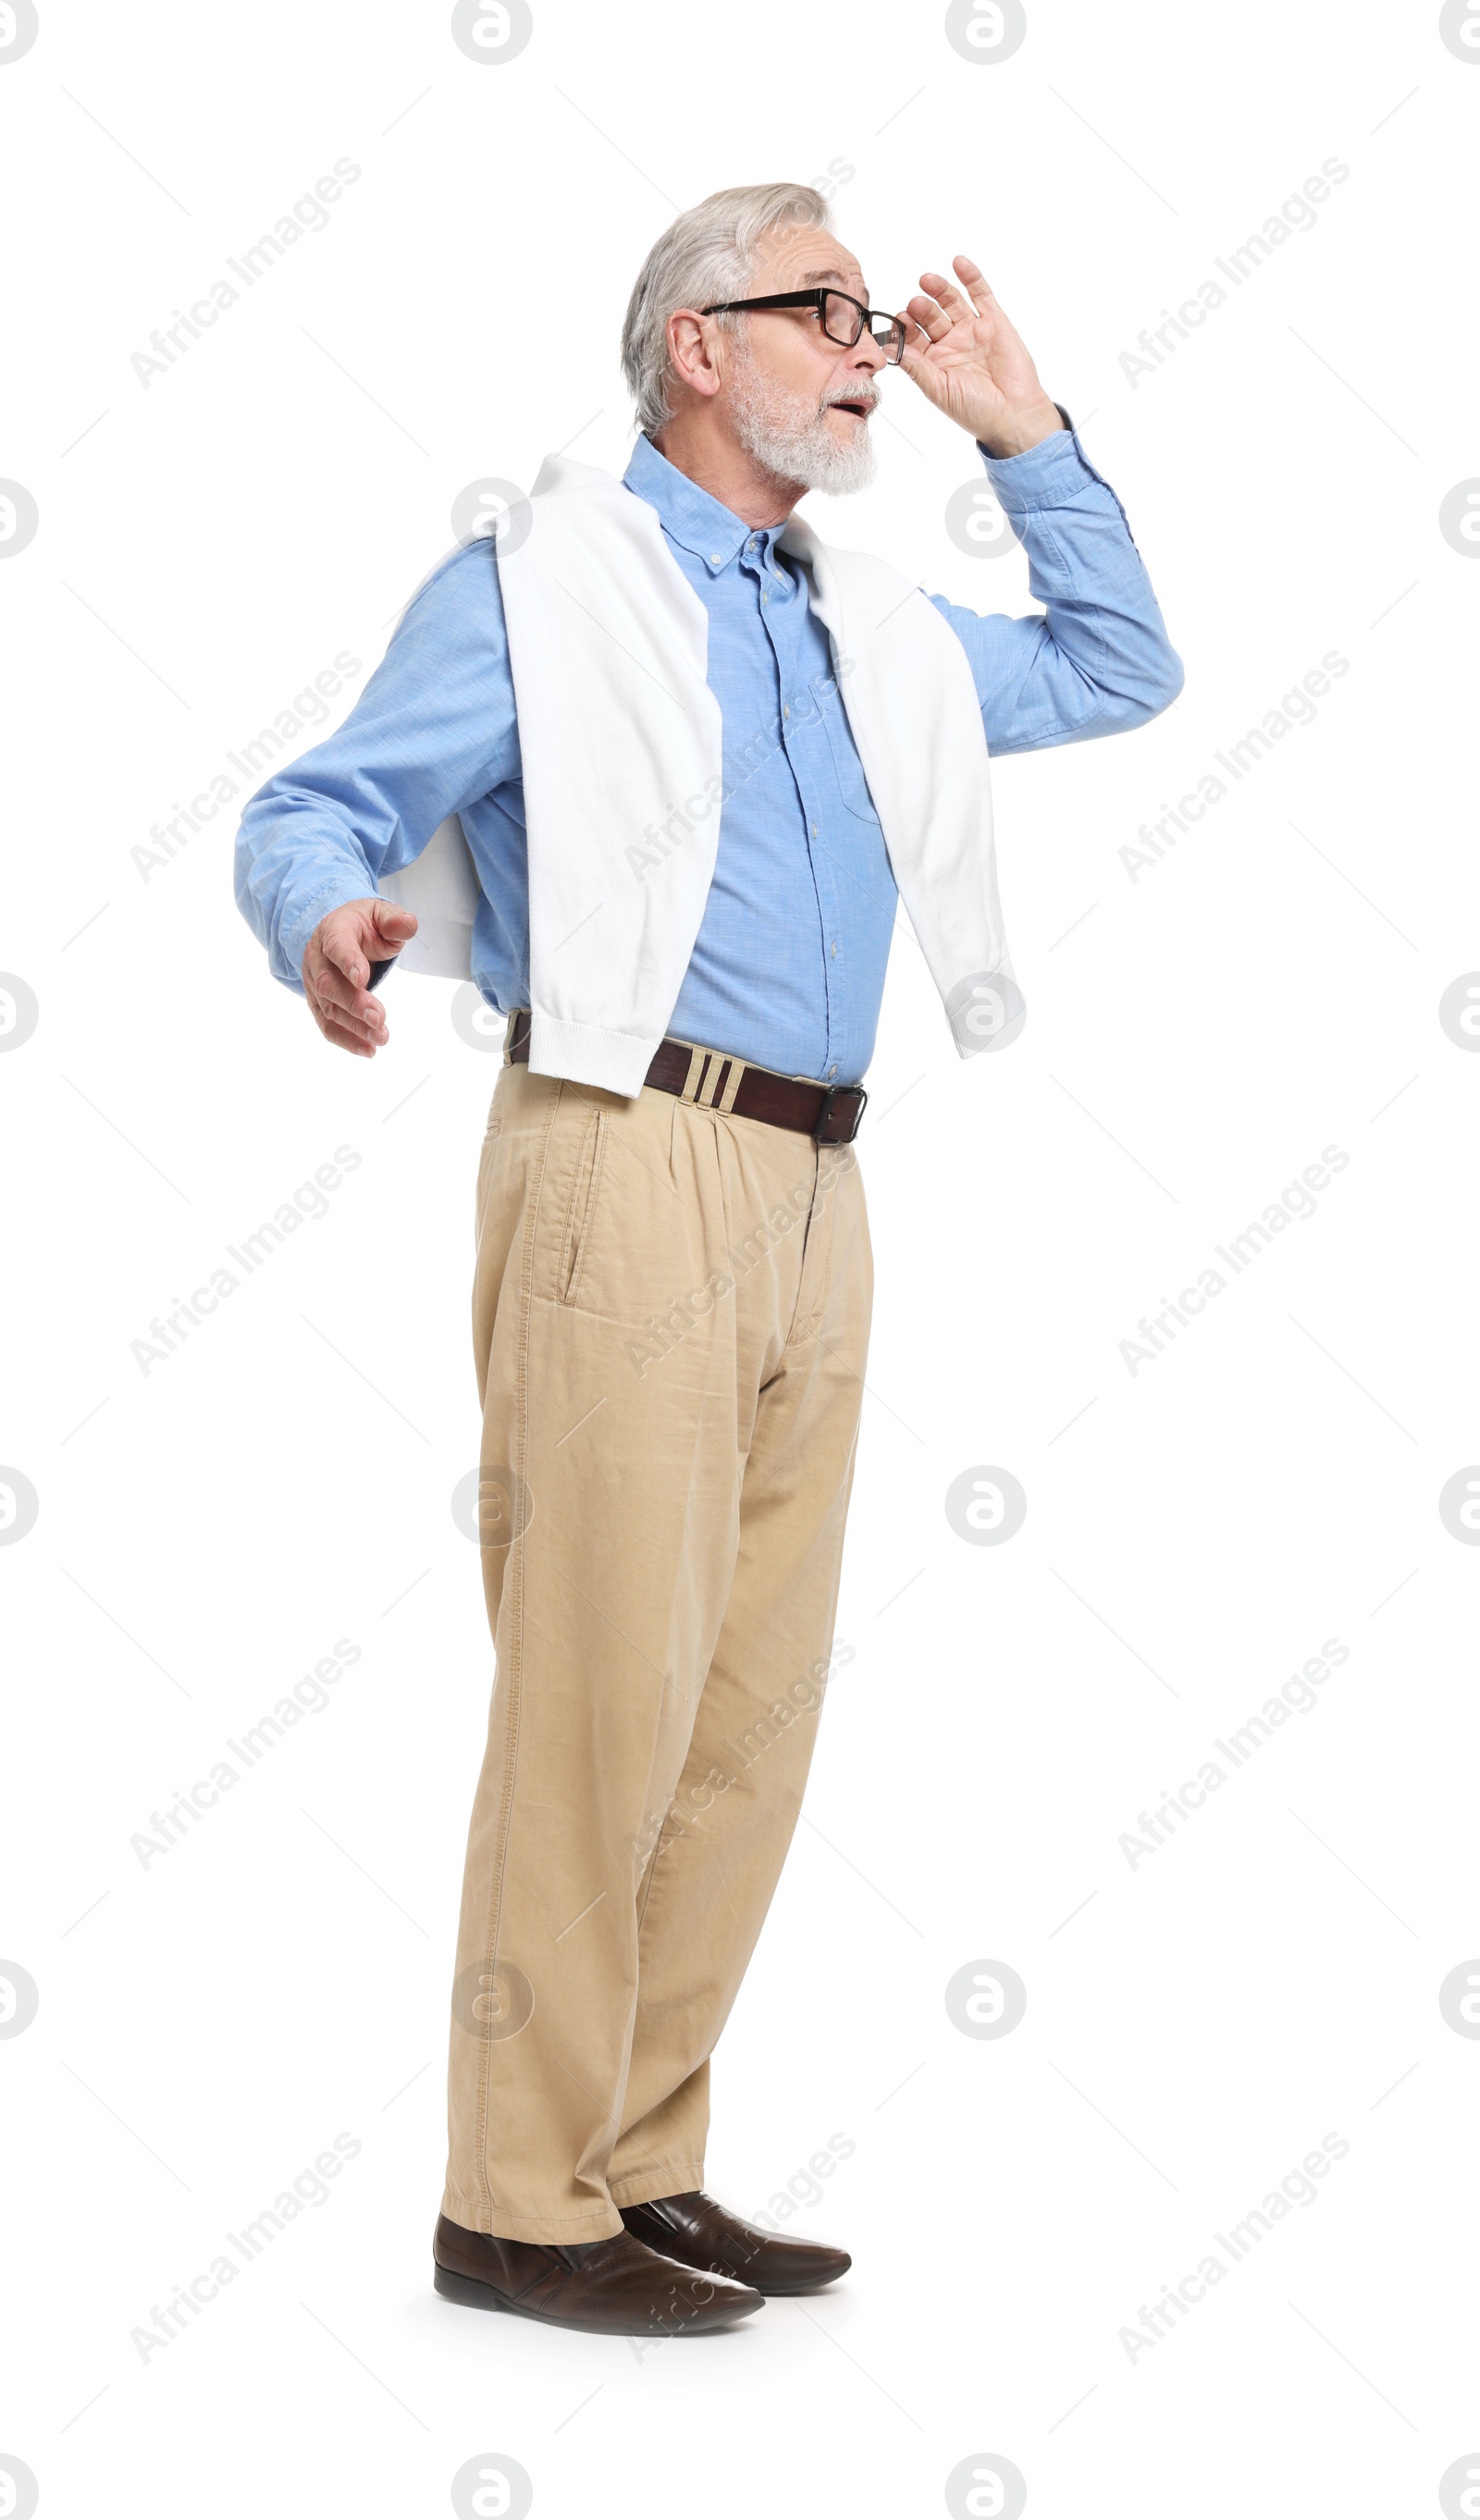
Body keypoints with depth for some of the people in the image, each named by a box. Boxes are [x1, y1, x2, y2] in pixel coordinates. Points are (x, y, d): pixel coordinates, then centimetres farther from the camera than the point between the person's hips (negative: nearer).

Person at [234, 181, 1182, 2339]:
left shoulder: (878, 632, 24)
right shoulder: (541, 582, 4)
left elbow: (1124, 670, 33)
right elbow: (318, 808, -3)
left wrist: (1023, 431, 24)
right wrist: (324, 916, -27)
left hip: (816, 1197, 7)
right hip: (630, 1164, -7)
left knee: (754, 1714, 6)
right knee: (601, 1698, -9)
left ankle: (644, 2164, 15)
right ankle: (520, 2203, -1)